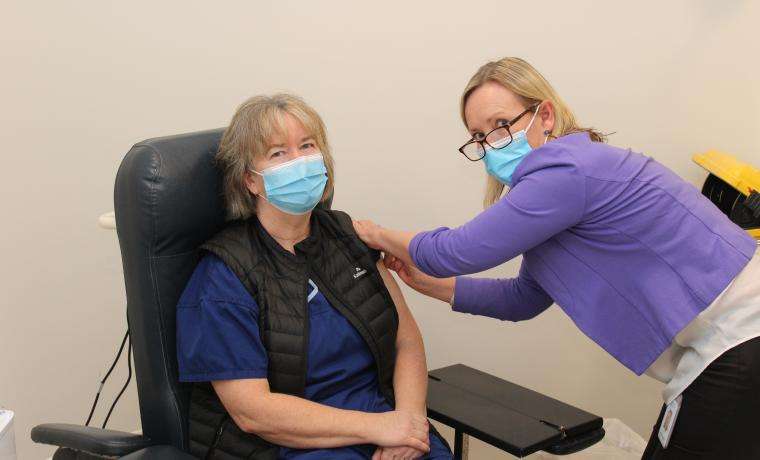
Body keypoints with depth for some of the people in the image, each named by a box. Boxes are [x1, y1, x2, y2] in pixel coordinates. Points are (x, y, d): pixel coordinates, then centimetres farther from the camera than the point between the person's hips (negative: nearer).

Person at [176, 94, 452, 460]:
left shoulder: (348, 237, 10)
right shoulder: (223, 275, -7)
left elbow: (407, 340, 9)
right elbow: (251, 410, -13)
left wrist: (409, 414, -11)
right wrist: (377, 426, -16)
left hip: (384, 423, 5)